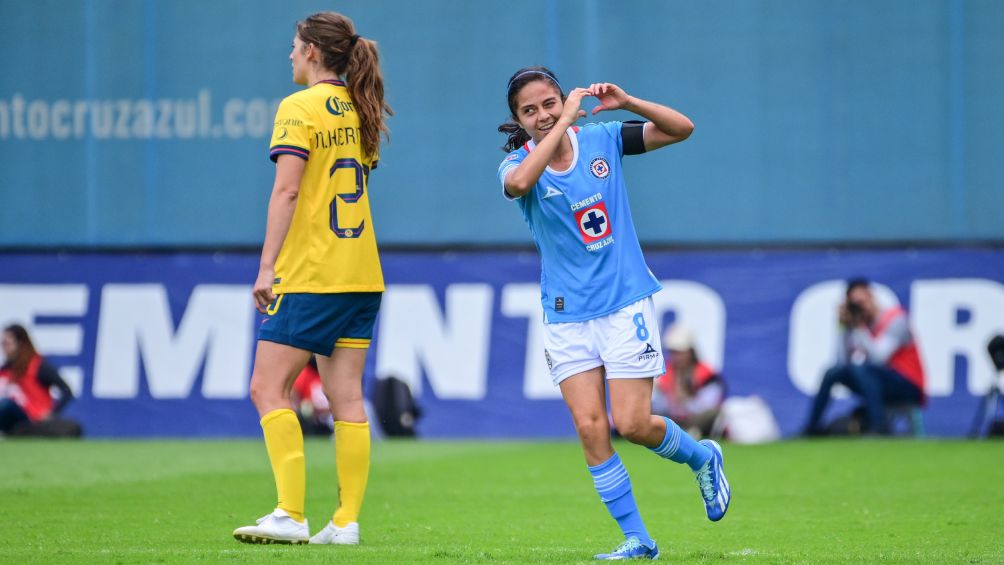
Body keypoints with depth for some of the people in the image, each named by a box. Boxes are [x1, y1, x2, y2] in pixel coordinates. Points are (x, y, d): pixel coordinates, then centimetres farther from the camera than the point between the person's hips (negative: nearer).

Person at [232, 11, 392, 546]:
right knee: (346, 397, 6)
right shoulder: (360, 111, 13)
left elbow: (286, 190, -17)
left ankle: (290, 515, -12)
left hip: (308, 274, -7)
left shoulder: (299, 108, -9)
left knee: (268, 388, -3)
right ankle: (346, 521, 3)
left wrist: (267, 266, -16)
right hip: (360, 275, 7)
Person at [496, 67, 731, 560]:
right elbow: (519, 181, -32)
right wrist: (565, 122, -30)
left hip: (625, 302, -1)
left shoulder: (602, 140, -1)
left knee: (631, 423, -7)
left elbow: (682, 129, -3)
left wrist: (627, 103, -17)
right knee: (590, 428, -7)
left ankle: (703, 458, 24)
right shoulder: (518, 164, -6)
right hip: (566, 314, 1)